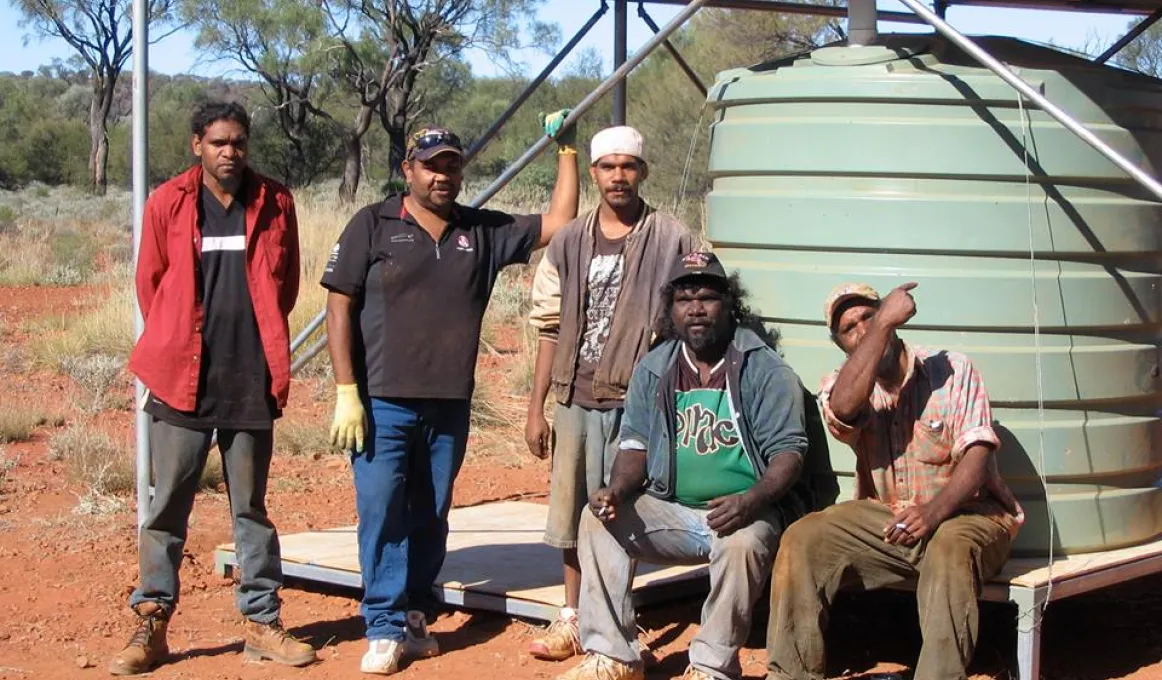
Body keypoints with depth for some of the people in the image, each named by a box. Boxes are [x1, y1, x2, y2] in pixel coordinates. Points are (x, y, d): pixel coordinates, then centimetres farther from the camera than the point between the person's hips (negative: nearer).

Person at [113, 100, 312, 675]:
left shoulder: (275, 204, 4)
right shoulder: (168, 203, 0)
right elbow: (150, 284, 8)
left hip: (252, 383, 1)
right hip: (181, 380, -1)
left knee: (252, 508, 10)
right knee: (167, 507, 3)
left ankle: (262, 622, 16)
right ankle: (151, 624, 11)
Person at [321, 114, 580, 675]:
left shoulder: (484, 231, 10)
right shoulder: (374, 225, -1)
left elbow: (559, 224, 11)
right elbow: (339, 307, -3)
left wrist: (566, 151, 7)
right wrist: (347, 392, -10)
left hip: (449, 406, 4)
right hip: (382, 403, -3)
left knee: (430, 518, 10)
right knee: (382, 514, -4)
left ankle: (415, 616, 21)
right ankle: (385, 629, 2)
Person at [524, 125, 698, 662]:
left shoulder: (673, 242, -2)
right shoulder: (569, 243, 8)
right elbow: (549, 329, 10)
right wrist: (536, 409, 7)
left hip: (638, 401, -3)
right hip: (576, 399, 4)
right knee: (573, 511, 11)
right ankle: (572, 620, 23)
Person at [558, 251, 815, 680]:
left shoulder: (764, 369, -8)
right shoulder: (653, 369, 7)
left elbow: (788, 452, -13)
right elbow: (636, 444, 8)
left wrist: (751, 501, -33)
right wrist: (618, 489, -16)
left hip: (744, 513, -5)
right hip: (671, 511, 5)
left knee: (742, 543, -37)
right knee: (599, 519, -16)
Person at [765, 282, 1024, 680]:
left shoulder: (953, 369, -2)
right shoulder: (842, 383, 6)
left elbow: (978, 453, -13)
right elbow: (843, 408, -22)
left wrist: (936, 509, -31)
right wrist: (884, 322, -21)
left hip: (964, 513, -3)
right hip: (883, 516, 3)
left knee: (949, 550, -38)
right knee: (803, 539, -19)